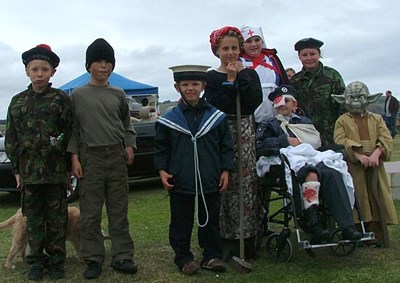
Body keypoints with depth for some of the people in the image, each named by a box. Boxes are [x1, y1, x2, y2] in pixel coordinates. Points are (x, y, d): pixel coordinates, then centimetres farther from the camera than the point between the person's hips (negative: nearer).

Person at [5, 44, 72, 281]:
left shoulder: (61, 99, -1)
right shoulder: (18, 101, 7)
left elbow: (70, 134, -2)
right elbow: (11, 138, 9)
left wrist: (68, 167, -4)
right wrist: (16, 169, 5)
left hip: (56, 170, -2)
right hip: (29, 170, 2)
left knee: (57, 218, 6)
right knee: (33, 218, 9)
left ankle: (56, 261, 18)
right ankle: (36, 261, 20)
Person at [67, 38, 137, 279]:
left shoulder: (118, 94, 10)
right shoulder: (78, 95, 4)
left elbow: (127, 124, 18)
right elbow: (73, 129, 3)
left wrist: (130, 145, 4)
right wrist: (75, 157, -4)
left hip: (117, 157, 2)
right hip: (90, 158, -2)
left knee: (119, 211, 6)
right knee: (90, 213, 1)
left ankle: (122, 256, 14)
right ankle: (94, 259, 12)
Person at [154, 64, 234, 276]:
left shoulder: (216, 116, 2)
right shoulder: (169, 119, 0)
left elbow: (226, 146, 6)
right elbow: (161, 148, 6)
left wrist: (225, 171, 1)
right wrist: (162, 170, -4)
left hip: (210, 181, 1)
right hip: (180, 182, -1)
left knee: (210, 220, 12)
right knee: (181, 223, 9)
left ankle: (211, 256, 25)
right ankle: (183, 257, 23)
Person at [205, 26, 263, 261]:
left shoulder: (250, 74, 11)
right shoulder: (211, 77, 4)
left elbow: (256, 101, -5)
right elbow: (215, 106, -12)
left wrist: (241, 76, -7)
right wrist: (230, 80, -10)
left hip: (245, 133, 2)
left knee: (246, 183, 1)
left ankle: (247, 239, 11)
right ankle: (226, 239, 7)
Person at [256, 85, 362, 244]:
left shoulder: (305, 122, 36)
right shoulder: (269, 124, 24)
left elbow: (317, 142, 24)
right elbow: (260, 144, 5)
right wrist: (286, 140, -2)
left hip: (312, 159, 3)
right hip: (289, 162, -3)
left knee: (332, 173, -32)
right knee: (311, 173, -38)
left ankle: (347, 226, -39)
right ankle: (312, 224, -45)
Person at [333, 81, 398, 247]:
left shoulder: (377, 119, 18)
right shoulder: (342, 121, 10)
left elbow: (386, 139, 4)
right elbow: (340, 141, -6)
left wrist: (376, 154, -17)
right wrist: (358, 155, -21)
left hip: (375, 166, 2)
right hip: (353, 167, -2)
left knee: (376, 199, -3)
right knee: (357, 200, -8)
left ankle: (376, 236, 2)